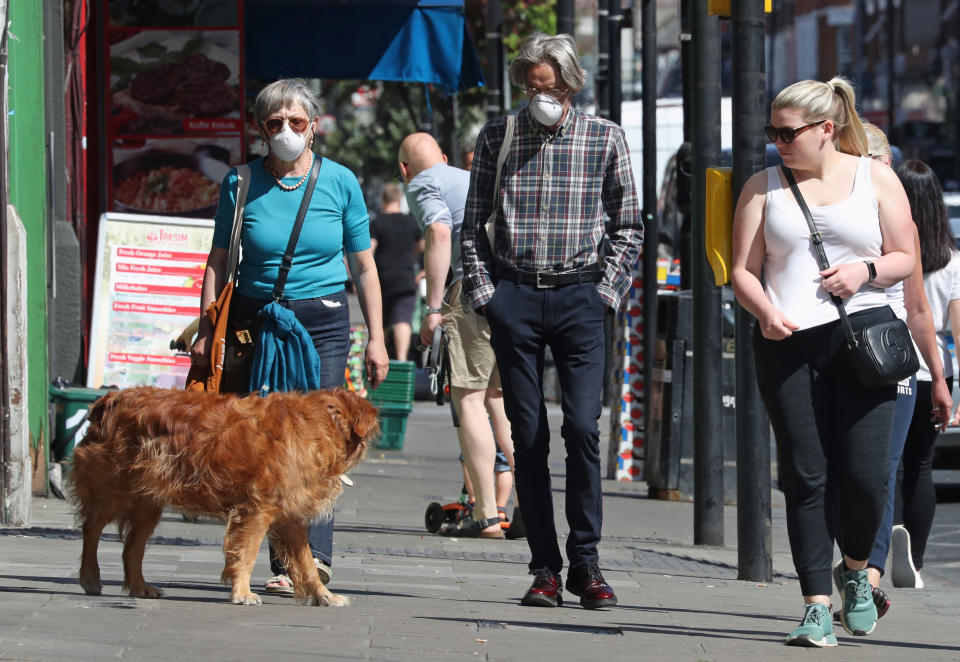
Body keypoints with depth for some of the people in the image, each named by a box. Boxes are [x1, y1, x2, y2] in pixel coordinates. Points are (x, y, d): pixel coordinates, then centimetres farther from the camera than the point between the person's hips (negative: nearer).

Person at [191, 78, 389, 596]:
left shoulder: (340, 182, 4)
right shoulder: (241, 184, 4)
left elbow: (363, 265, 10)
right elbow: (218, 262, 10)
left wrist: (376, 338, 7)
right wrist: (205, 331, 2)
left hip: (323, 323, -1)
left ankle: (311, 554, -22)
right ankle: (288, 563, 1)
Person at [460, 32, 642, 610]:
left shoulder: (605, 138, 4)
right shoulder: (498, 137, 6)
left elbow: (628, 227, 9)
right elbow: (473, 225, 12)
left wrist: (607, 291, 0)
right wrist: (483, 291, 3)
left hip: (578, 295, -1)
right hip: (513, 296, 1)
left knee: (583, 427, -11)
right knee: (528, 434, 0)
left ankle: (586, 562, -1)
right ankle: (546, 568, 4)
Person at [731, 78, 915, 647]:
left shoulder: (875, 178, 10)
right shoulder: (763, 188, 13)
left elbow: (905, 258, 12)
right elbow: (743, 271, 8)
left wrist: (866, 269, -9)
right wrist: (766, 313, -12)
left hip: (862, 331, -1)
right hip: (787, 343, 1)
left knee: (864, 473, -9)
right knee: (805, 476, -3)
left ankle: (856, 569, 20)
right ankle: (817, 607, 0)